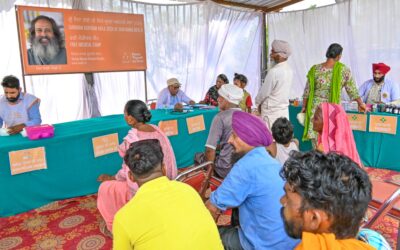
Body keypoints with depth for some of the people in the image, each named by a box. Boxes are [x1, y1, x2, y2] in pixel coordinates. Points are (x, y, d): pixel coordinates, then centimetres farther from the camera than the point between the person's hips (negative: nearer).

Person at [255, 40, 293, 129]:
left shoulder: (274, 71, -21)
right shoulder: (289, 70, 4)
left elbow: (264, 92, -13)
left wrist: (258, 103, 7)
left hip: (271, 111, -8)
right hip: (284, 109, 8)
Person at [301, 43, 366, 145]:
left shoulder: (314, 69, -1)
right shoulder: (343, 70, -4)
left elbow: (307, 92, 2)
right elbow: (352, 89, 4)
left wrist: (304, 107, 13)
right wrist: (361, 103, 17)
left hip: (315, 109, 1)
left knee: (316, 141, 8)